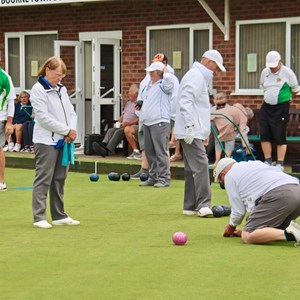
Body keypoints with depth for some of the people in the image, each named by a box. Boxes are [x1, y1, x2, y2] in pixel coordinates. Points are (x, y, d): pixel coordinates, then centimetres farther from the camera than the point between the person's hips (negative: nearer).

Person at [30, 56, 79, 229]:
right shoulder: (38, 89, -9)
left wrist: (72, 129, -5)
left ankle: (59, 216, 18)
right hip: (46, 141, -7)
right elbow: (44, 117, -16)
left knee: (60, 179, 11)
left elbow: (71, 111, 14)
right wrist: (66, 131, -13)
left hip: (63, 141, 7)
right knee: (43, 180, -5)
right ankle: (39, 218, -2)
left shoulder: (62, 89, 14)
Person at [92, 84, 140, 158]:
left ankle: (107, 151, -41)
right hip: (123, 126, 8)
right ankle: (103, 145, -39)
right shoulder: (128, 102, 25)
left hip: (134, 126, -8)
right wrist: (119, 123, 9)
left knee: (119, 132, -31)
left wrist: (128, 123, -18)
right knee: (111, 130, -17)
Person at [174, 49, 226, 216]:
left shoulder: (200, 77, 24)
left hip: (194, 132, 11)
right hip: (191, 133, -11)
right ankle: (203, 205, -20)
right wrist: (190, 127, -25)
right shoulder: (195, 76, -10)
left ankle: (190, 206, 13)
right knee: (201, 166, -16)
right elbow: (185, 102, -21)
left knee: (192, 169, 10)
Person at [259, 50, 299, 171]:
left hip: (281, 108, -5)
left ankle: (280, 163, 1)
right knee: (264, 135, 2)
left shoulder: (287, 72, -8)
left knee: (280, 136, -5)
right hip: (266, 107, 5)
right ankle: (267, 161, 12)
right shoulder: (265, 72, 6)